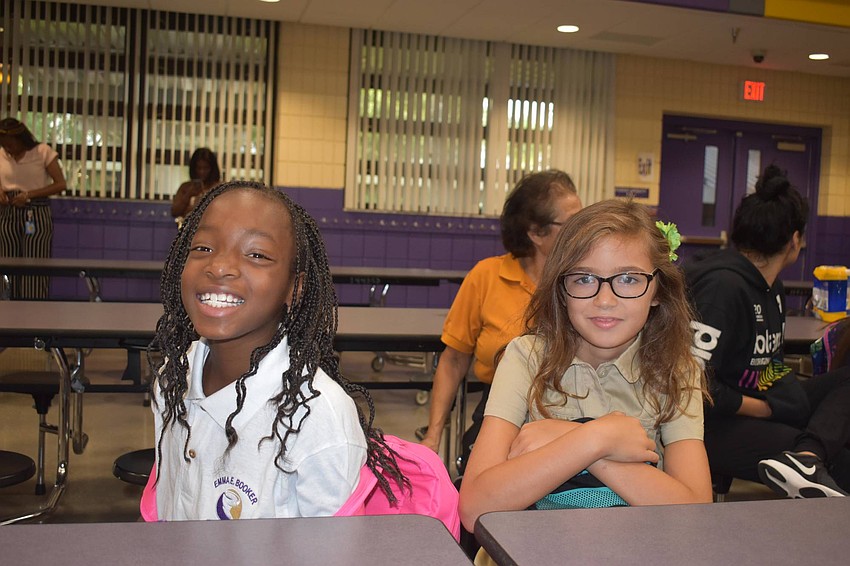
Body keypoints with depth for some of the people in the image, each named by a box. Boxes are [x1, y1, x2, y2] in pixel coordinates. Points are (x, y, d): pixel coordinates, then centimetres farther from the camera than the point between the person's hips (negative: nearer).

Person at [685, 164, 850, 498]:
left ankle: (807, 457, -26)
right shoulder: (723, 285, -18)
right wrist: (769, 408, -12)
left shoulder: (771, 286, 13)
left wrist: (785, 396, 1)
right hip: (715, 424, -11)